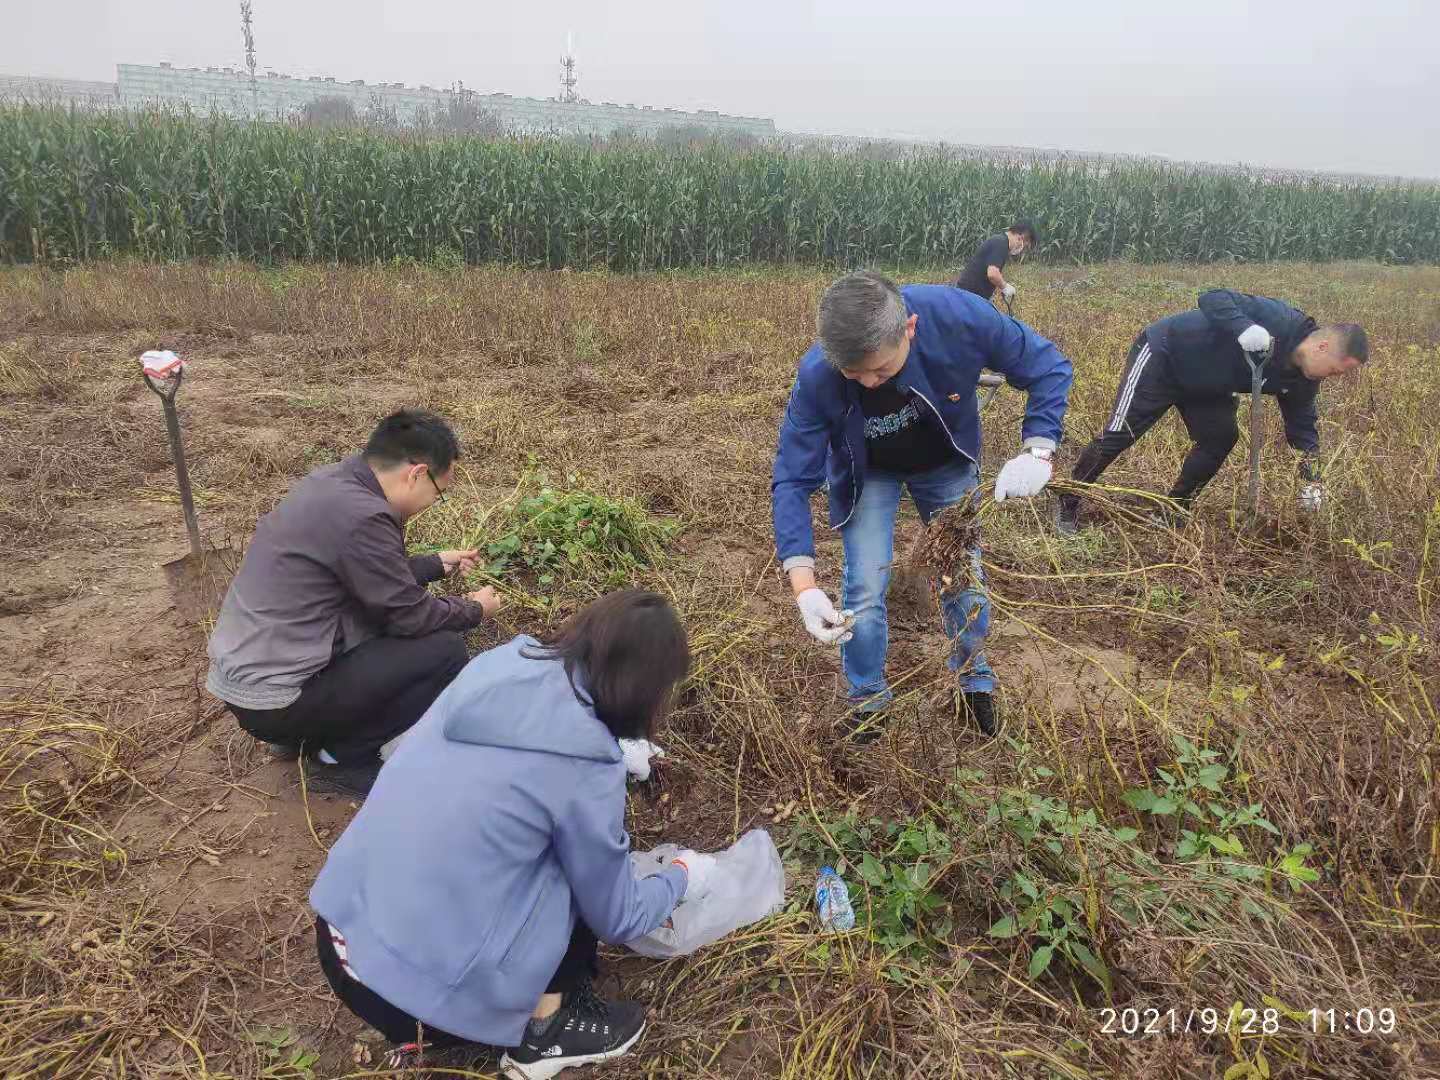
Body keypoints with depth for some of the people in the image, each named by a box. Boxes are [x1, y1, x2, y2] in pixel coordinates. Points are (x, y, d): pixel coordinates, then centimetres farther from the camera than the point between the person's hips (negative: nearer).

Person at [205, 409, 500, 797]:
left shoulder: (332, 481, 3)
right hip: (271, 700, -10)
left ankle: (302, 732, 17)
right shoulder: (360, 515, -25)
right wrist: (474, 609, 4)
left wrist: (438, 563, 26)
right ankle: (344, 755, 3)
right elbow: (412, 616, -14)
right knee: (445, 650, -10)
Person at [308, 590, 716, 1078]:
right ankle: (544, 1036, 15)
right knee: (584, 872, 6)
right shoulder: (587, 767, -16)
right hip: (413, 994, -6)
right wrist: (682, 876, 18)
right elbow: (616, 918, -1)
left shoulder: (500, 662, 0)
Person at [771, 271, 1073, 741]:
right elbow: (793, 481, -30)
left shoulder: (959, 316, -38)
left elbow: (1048, 367, -21)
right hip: (870, 473, -1)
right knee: (865, 591, -9)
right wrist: (804, 585, -41)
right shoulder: (816, 377, -37)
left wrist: (1036, 450, -37)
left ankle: (975, 683, 36)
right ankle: (868, 701, 19)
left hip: (946, 463, 1)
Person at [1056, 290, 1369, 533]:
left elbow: (1301, 421, 7)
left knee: (1221, 438, -3)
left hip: (1202, 385, 8)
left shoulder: (1302, 379, -4)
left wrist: (1310, 474, -5)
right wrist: (1244, 328, -50)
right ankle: (1068, 504, 4)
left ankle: (1174, 510, 11)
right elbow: (1213, 298, -33)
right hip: (1162, 357, -8)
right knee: (1119, 434, -10)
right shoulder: (1280, 320, -28)